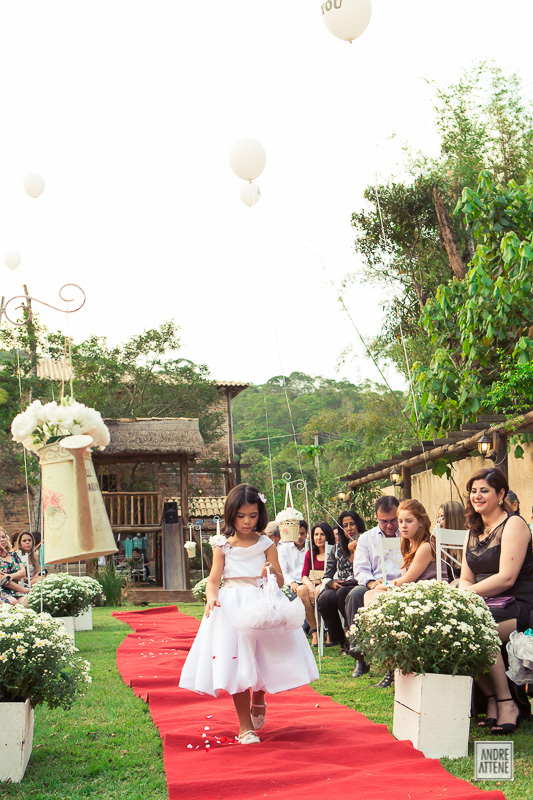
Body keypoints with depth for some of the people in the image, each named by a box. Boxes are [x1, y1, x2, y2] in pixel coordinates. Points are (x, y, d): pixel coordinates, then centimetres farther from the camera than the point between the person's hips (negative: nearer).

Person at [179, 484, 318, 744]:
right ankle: (245, 727, 5)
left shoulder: (266, 544, 4)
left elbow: (279, 582, 2)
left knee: (264, 659, 4)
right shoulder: (222, 545, 4)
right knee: (236, 665, -6)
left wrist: (272, 572, -20)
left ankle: (258, 700, 39)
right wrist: (211, 596, -20)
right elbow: (214, 579, 1)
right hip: (232, 606, -1)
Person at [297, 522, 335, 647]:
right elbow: (304, 575, 7)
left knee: (319, 591, -37)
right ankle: (314, 631, -27)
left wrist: (319, 587, -21)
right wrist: (310, 586, -17)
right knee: (301, 590, -30)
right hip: (313, 585, 4)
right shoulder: (310, 553, 17)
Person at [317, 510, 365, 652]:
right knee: (325, 599, -30)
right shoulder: (338, 548, 22)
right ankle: (340, 640, -10)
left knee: (342, 593, -37)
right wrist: (331, 582, -3)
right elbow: (327, 574, 18)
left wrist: (355, 551, -9)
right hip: (338, 586, 4)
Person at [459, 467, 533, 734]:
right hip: (484, 605, 7)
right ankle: (491, 698, -13)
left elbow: (507, 578, -15)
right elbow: (466, 579, 16)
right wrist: (463, 592, -8)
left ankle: (506, 703, -18)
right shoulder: (473, 532, 19)